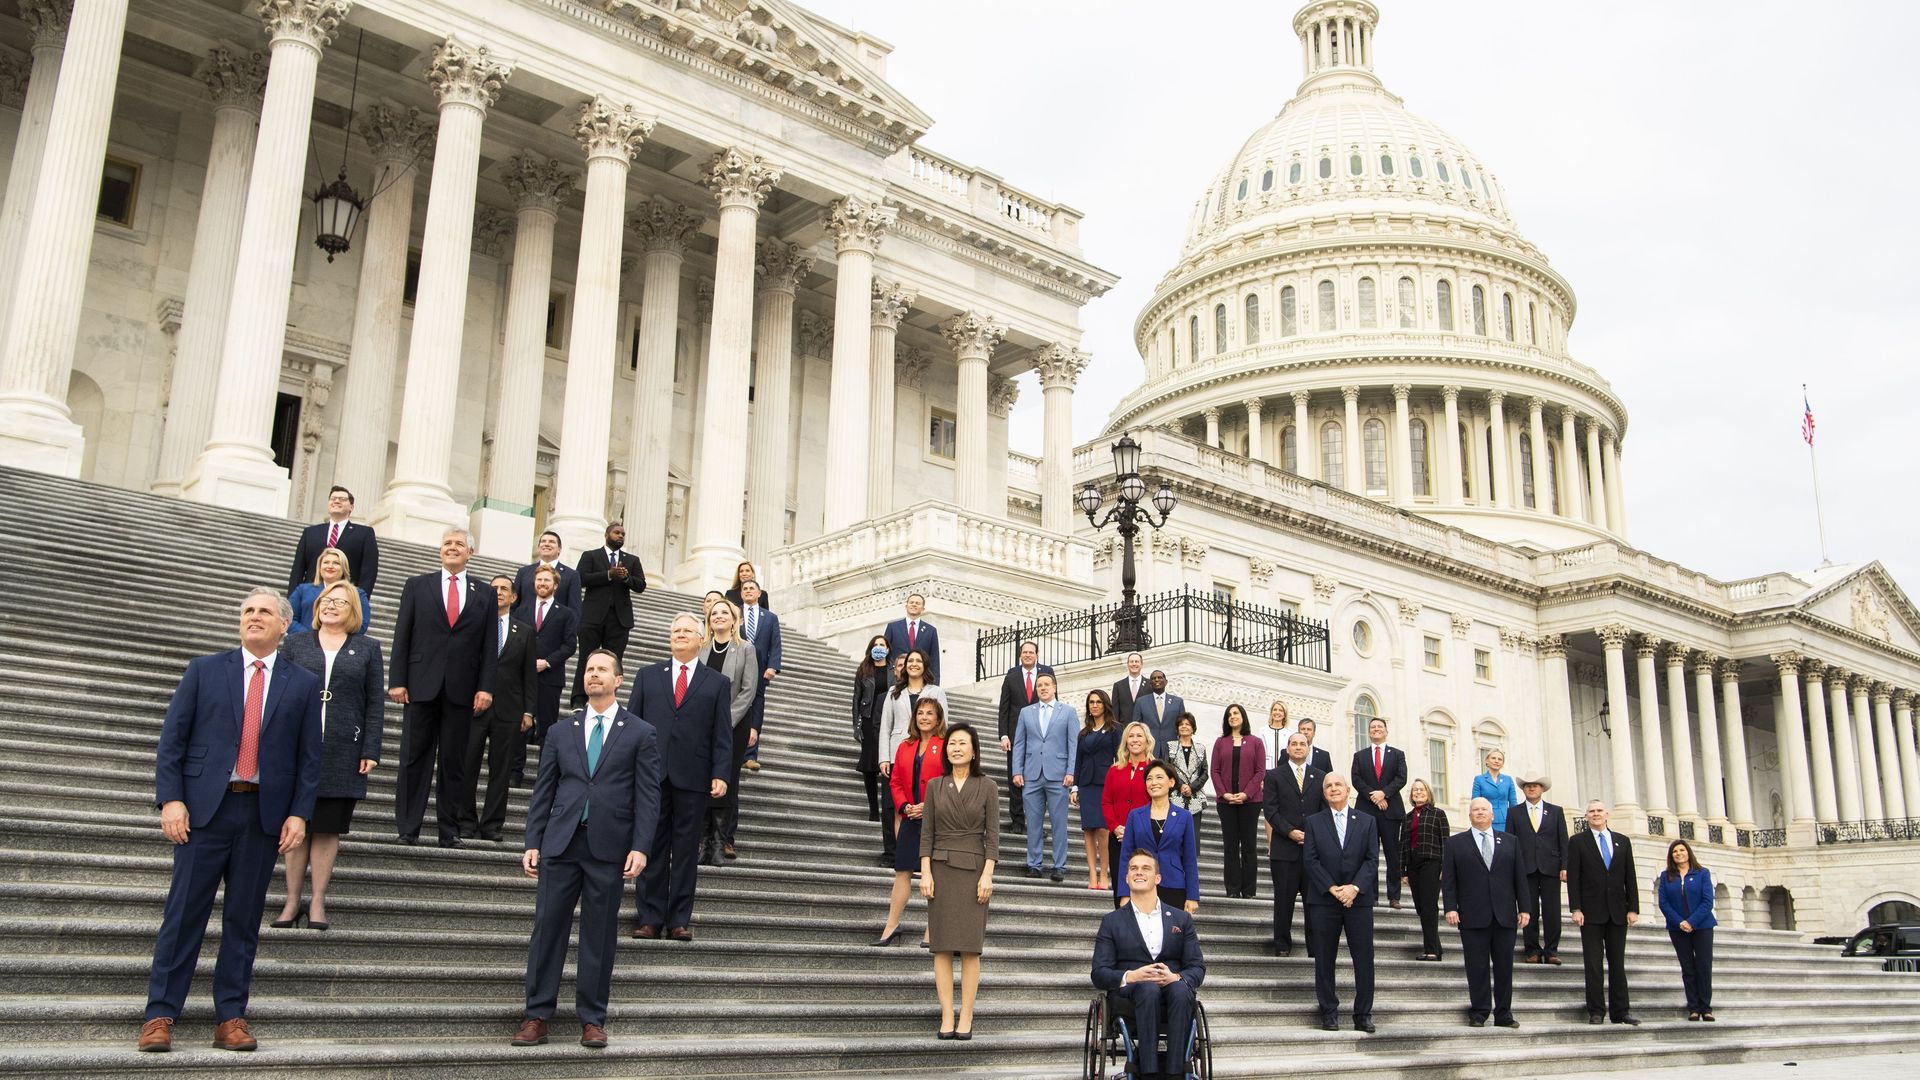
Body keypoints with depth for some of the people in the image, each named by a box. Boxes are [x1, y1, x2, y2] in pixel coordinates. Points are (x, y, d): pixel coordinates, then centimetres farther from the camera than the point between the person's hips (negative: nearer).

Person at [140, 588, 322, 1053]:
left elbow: (309, 757, 6)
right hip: (205, 807, -1)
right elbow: (172, 740, 3)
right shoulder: (204, 670, 7)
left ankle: (230, 1019, 12)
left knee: (243, 919, 5)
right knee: (184, 912, 0)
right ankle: (160, 1015, 8)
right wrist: (170, 799, -7)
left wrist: (299, 813, -3)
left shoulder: (304, 684, 8)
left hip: (264, 813, 1)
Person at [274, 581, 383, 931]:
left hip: (343, 754, -1)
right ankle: (293, 900, 13)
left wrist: (370, 751, -4)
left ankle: (317, 902, 10)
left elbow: (375, 704, 4)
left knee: (328, 828, 3)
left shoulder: (367, 649, 8)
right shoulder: (295, 644, 10)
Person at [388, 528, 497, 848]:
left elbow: (489, 645, 5)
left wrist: (486, 687, -4)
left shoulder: (484, 594, 10)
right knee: (414, 757, 3)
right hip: (423, 686, 0)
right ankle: (407, 828, 8)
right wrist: (397, 680, -4)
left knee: (454, 761, 5)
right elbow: (402, 636, 4)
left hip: (462, 689, 0)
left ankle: (449, 830, 11)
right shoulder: (417, 586, 9)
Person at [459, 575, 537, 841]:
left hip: (508, 710, 1)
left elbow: (529, 675, 9)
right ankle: (466, 823, 10)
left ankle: (491, 826, 9)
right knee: (467, 766, 0)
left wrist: (528, 711, 2)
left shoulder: (525, 632, 11)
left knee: (501, 770, 3)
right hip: (474, 705, -1)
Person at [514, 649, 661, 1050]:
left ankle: (592, 1020, 13)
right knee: (548, 927, 2)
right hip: (561, 843, 2)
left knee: (600, 935, 4)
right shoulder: (562, 732, 13)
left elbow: (648, 795, -1)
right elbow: (543, 792, 12)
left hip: (609, 848, -2)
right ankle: (537, 1015, 12)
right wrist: (532, 843, 3)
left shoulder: (641, 733, 4)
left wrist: (640, 847, -10)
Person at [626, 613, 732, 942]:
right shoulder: (647, 675, 13)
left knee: (686, 850, 3)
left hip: (693, 778, -1)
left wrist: (720, 774, -6)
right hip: (651, 775, 1)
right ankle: (650, 917, 10)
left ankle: (680, 920, 8)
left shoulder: (717, 683, 9)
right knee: (651, 847, 4)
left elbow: (723, 735, 4)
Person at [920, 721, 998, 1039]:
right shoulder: (934, 786, 8)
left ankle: (966, 1018, 2)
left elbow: (992, 834, -1)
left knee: (970, 947, -2)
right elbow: (927, 833, 6)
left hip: (972, 870, -2)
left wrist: (987, 874, -9)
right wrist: (925, 872, -3)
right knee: (942, 947, 0)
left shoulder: (986, 787, 3)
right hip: (941, 869, 2)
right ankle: (946, 1018, 5)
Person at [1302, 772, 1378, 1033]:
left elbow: (1372, 859, 1)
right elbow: (1309, 860, -1)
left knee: (1364, 959, 0)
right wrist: (1332, 888, -12)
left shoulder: (1367, 822, 10)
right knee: (1324, 959, 2)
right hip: (1324, 901, 0)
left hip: (1359, 899, 0)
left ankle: (1363, 1014, 8)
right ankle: (1329, 1013, 10)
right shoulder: (1314, 822, 8)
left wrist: (1354, 887, -13)